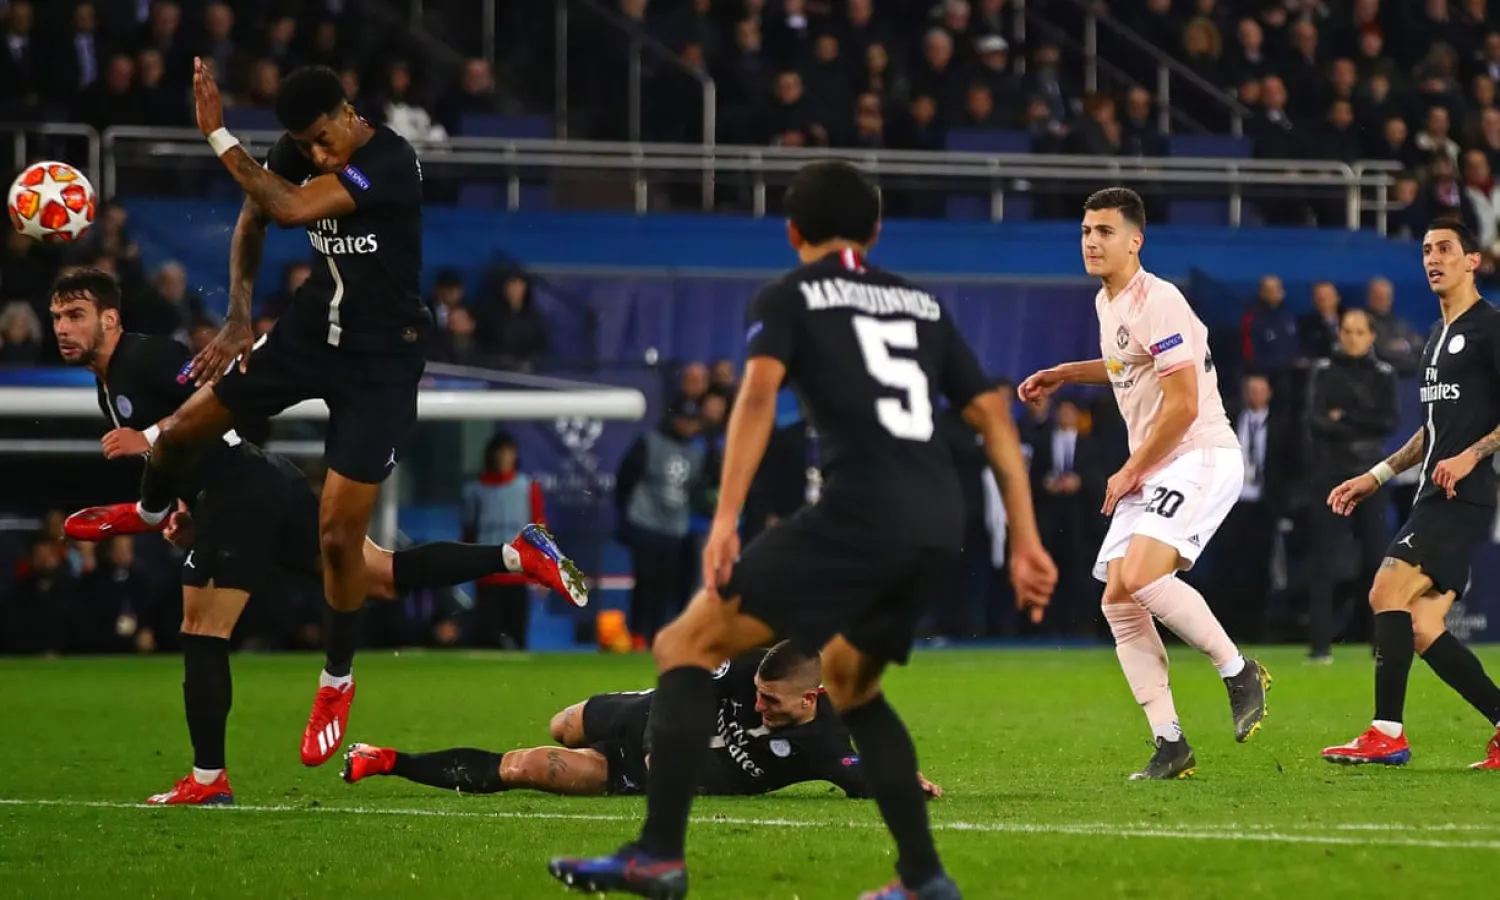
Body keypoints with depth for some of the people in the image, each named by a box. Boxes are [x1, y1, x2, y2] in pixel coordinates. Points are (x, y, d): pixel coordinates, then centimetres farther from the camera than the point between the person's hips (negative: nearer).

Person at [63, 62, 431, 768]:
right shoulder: (301, 151, -8)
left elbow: (287, 207, -38)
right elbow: (253, 221, 8)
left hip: (381, 359, -6)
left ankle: (337, 681, 17)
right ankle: (150, 512, 47)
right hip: (313, 329, 6)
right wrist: (238, 318, -3)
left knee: (338, 535, -6)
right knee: (179, 429, 9)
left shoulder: (390, 162, -29)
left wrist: (218, 136, -37)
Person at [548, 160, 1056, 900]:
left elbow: (758, 394, -9)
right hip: (939, 529, 6)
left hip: (857, 513, -6)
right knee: (848, 683, 29)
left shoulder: (789, 297, 10)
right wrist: (1025, 542, 21)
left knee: (687, 645, 1)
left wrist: (724, 520, -17)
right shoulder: (922, 304, 25)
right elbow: (994, 417, 21)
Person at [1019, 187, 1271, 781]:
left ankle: (1238, 671, -8)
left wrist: (1130, 471, -11)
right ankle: (1170, 745, 1)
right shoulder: (1106, 302, 14)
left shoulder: (1158, 301, -16)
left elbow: (1183, 404, -19)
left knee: (1140, 576, -28)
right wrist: (1064, 374, 28)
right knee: (1117, 601, -2)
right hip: (1148, 470, 10)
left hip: (1201, 456, -10)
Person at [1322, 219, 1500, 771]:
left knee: (1388, 591, -18)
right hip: (1434, 499, 9)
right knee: (1421, 630, 2)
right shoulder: (1436, 340, 21)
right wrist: (1376, 476, 26)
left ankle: (1388, 734, -17)